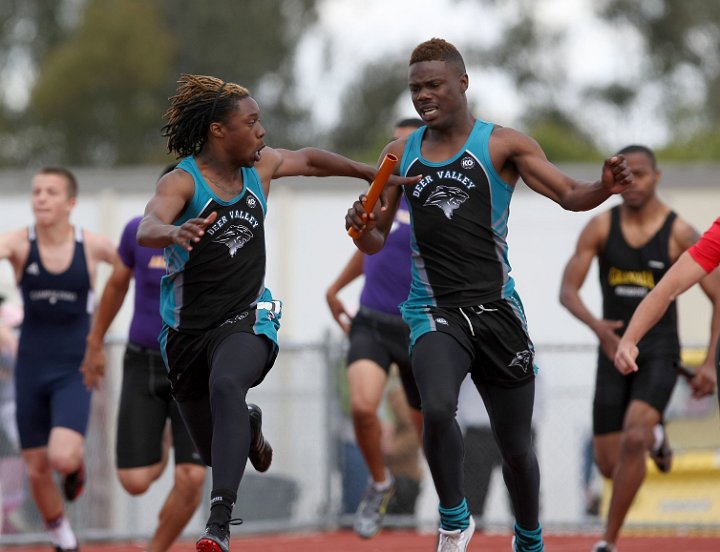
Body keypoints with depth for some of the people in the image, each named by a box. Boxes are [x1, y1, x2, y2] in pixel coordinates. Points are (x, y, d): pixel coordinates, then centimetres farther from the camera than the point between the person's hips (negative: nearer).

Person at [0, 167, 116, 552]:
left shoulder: (93, 246, -8)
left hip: (74, 371, -2)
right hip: (31, 369, 2)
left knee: (63, 458, -22)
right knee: (37, 469, 8)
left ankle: (78, 463, 15)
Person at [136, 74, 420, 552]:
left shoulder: (260, 167, 1)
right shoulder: (182, 181, -15)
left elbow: (310, 160, 22)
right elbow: (147, 229, -34)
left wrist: (375, 176, 25)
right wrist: (174, 233, -57)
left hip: (247, 317, 1)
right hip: (186, 328, -1)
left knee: (226, 385, -34)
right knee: (216, 451, 12)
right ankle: (249, 427, 53)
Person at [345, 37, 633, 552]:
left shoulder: (503, 144, 0)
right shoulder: (402, 152, 10)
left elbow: (569, 195, -9)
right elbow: (375, 242, 16)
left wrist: (604, 188, -31)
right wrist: (361, 227, -7)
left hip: (497, 310, -1)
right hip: (435, 311, 1)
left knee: (516, 445, 8)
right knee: (438, 409, -29)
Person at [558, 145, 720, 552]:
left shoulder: (680, 234, -7)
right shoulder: (601, 227, -3)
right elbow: (568, 290, -7)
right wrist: (596, 324, -27)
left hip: (659, 351, -3)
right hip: (614, 350, 3)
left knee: (633, 440, -26)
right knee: (610, 466, 4)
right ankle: (653, 435, 42)